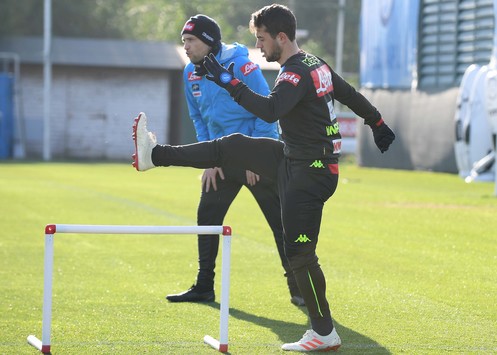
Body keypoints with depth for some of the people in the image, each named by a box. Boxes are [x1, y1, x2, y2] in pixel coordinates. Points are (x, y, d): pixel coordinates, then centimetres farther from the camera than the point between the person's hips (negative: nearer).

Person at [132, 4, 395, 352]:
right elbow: (352, 95, 19)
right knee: (234, 146, 12)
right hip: (293, 158, 10)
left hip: (309, 174, -10)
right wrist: (378, 124, 34)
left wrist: (230, 83, -34)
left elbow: (271, 110, -38)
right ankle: (155, 155, 21)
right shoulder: (317, 65, 7)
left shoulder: (297, 73, -22)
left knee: (299, 254, -6)